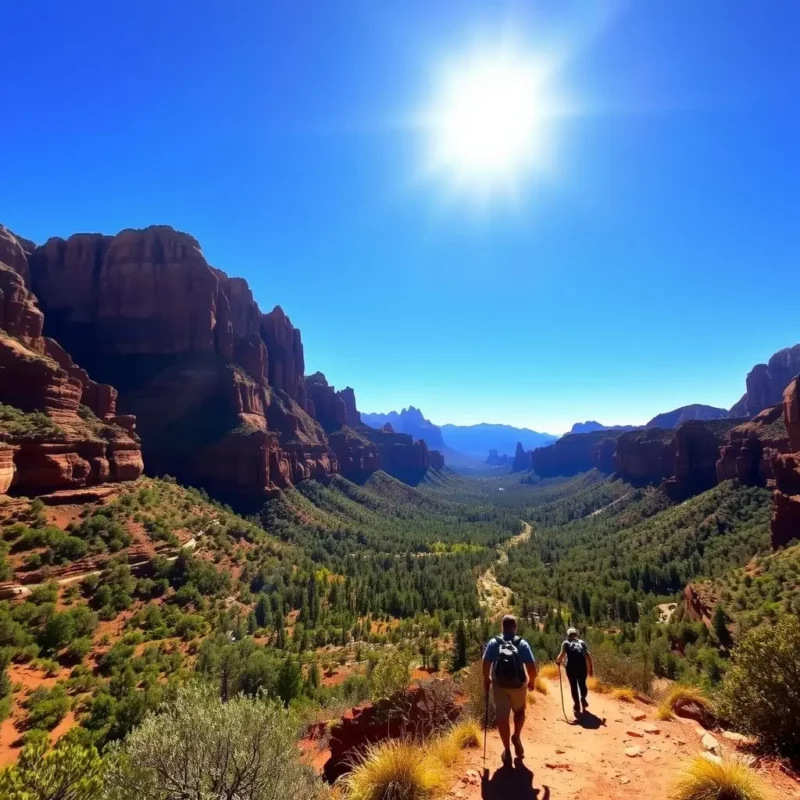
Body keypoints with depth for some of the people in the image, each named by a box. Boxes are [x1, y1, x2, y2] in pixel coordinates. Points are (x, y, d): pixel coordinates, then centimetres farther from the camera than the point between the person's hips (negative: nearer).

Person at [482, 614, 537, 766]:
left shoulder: (493, 643, -7)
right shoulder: (522, 644, -10)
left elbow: (486, 664, -7)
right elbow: (531, 667, -11)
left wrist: (486, 680, 9)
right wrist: (531, 681, 7)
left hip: (499, 685, 0)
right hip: (519, 685, 0)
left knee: (502, 716, 9)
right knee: (520, 711, 27)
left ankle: (507, 751, 12)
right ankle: (516, 737, 13)